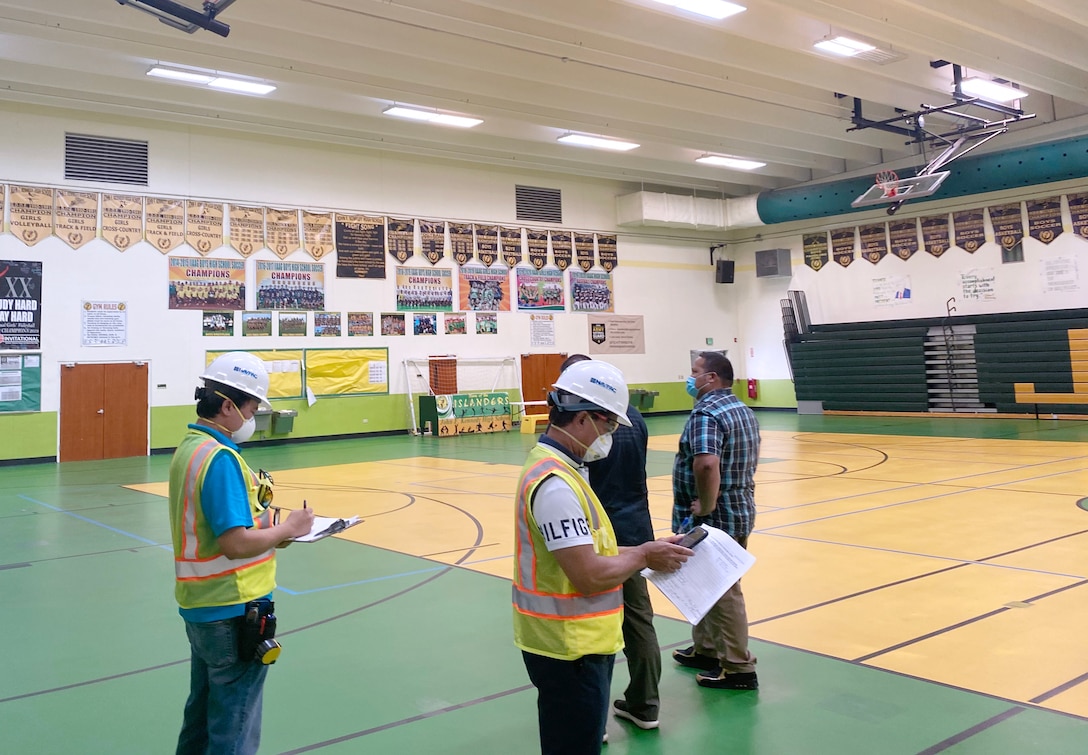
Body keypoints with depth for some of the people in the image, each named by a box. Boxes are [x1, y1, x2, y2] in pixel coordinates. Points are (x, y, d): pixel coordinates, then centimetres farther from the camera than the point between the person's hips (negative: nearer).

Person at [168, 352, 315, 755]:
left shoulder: (189, 447, 7)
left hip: (201, 605, 9)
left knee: (202, 715, 23)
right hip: (232, 613, -9)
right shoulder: (220, 457, -23)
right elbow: (236, 544, -28)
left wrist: (270, 529, 8)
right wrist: (287, 529, -13)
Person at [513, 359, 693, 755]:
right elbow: (590, 576, -26)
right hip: (569, 648, -10)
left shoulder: (554, 466, 8)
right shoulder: (556, 484, -25)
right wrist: (643, 555, -11)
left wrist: (643, 552, 2)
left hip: (576, 641, 10)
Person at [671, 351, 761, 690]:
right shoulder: (743, 410, 11)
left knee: (723, 592, 1)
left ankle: (738, 668, 11)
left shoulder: (706, 414, -21)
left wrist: (706, 506, -24)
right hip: (740, 512, 10)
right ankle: (707, 650, 34)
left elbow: (706, 464, -37)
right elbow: (751, 455, 23)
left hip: (715, 519, -10)